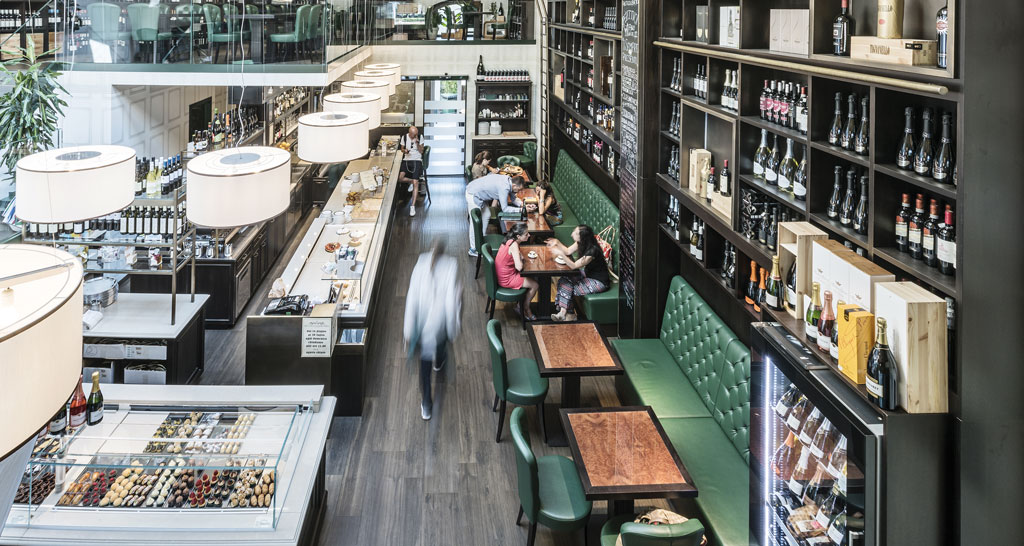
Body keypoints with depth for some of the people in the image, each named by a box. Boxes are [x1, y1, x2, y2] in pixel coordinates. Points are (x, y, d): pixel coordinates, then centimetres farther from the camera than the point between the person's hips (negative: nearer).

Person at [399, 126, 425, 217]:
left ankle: (413, 206, -18)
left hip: (417, 161, -2)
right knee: (400, 178, -24)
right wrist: (405, 151, -9)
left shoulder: (420, 137, 0)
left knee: (415, 183, -18)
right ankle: (411, 181, 10)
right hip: (406, 160, 2)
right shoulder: (404, 137, 4)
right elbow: (402, 149, 14)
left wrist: (417, 142, -14)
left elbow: (421, 151, 1)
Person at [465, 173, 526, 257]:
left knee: (486, 215, 18)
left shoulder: (509, 181, -1)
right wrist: (520, 210, -22)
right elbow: (504, 208, -25)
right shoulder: (504, 187, -29)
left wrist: (521, 204, -6)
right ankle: (473, 249, 4)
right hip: (473, 195, -10)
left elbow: (513, 198, 11)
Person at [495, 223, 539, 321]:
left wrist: (520, 257, -8)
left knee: (533, 279, 20)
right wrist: (521, 257, -14)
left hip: (502, 275, 9)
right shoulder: (514, 245, -27)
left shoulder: (510, 241, 0)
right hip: (506, 280, -9)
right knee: (535, 285, 2)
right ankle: (526, 309, 22)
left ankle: (522, 305, 27)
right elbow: (519, 267, -34)